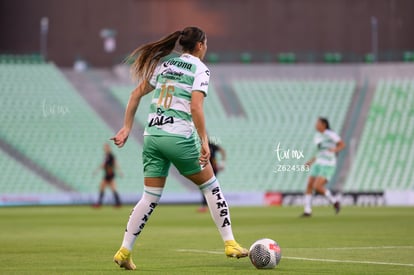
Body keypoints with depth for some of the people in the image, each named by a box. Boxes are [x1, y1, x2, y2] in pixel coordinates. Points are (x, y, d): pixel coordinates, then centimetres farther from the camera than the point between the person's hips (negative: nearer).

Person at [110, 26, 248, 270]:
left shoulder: (164, 64, 16)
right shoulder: (200, 69, -3)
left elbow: (136, 94, 17)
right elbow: (196, 107, -16)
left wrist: (127, 128, 20)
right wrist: (204, 142, -16)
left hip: (152, 137, 5)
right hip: (180, 138, -5)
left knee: (150, 198, 10)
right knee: (211, 186, 10)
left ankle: (124, 251, 2)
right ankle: (230, 244, 10)